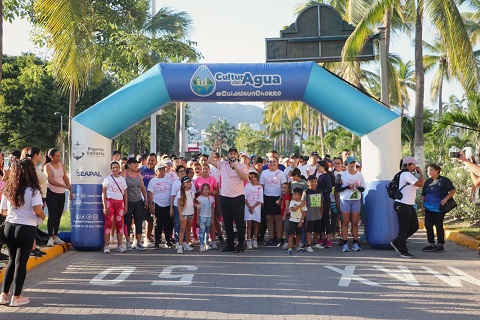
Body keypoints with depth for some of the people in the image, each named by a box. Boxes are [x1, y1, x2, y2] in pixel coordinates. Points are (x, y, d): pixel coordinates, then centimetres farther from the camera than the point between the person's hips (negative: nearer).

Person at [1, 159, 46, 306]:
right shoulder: (32, 190, -12)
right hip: (26, 229, -5)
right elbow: (38, 211, -22)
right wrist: (43, 216, 0)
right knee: (21, 262, 3)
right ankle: (16, 297, 10)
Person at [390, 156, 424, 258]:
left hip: (409, 205, 10)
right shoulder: (406, 174, -15)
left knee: (414, 227, 11)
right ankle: (403, 251, 8)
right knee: (404, 228, -1)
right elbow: (421, 184, -21)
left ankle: (396, 242, 22)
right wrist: (420, 172, -10)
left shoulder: (407, 175, 17)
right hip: (403, 205, -10)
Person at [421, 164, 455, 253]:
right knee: (428, 226, 4)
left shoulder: (444, 180, -4)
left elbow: (453, 190, -7)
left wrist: (445, 199, -18)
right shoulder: (427, 182, 14)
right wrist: (422, 206, 15)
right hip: (428, 208, 6)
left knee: (439, 226, -3)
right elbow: (423, 195, 20)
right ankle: (431, 244, 15)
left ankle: (440, 245, 6)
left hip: (439, 208, -6)